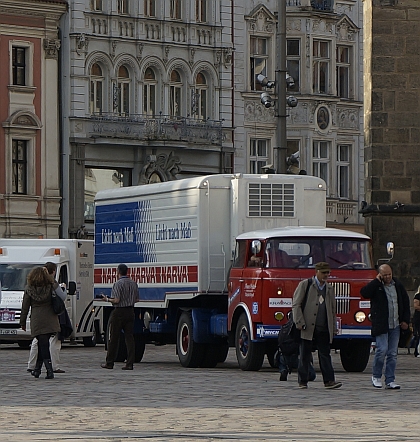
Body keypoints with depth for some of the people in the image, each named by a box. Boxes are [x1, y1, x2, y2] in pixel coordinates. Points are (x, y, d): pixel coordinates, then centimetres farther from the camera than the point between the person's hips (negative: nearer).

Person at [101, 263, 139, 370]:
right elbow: (136, 299, 12)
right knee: (129, 337, 4)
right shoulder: (133, 284, 7)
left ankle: (109, 363, 9)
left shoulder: (118, 284, -14)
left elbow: (116, 300, -19)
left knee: (113, 339, 3)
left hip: (119, 312, -6)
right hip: (130, 312, 6)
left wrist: (107, 299, -2)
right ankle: (129, 363, -2)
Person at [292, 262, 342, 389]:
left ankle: (329, 380, -5)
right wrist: (300, 323, -12)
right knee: (305, 355, 2)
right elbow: (296, 305, -3)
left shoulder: (329, 289, 18)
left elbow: (332, 310, 22)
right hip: (307, 328, -4)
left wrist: (334, 328, 15)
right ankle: (303, 381, 7)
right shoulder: (305, 285, 2)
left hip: (323, 329, 4)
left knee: (325, 355, -1)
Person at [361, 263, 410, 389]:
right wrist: (377, 281, -16)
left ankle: (390, 380, 9)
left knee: (393, 353, 4)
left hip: (395, 326, 5)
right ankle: (376, 376, 6)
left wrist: (406, 320, 10)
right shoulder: (375, 286, -2)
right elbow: (364, 293, -22)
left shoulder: (398, 285, 11)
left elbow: (406, 302, 18)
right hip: (381, 325, -5)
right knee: (382, 350, -13)